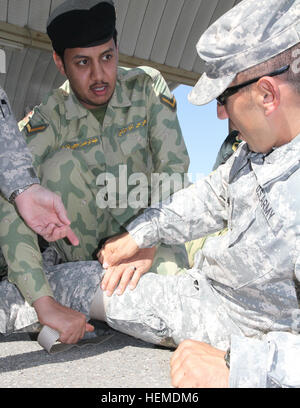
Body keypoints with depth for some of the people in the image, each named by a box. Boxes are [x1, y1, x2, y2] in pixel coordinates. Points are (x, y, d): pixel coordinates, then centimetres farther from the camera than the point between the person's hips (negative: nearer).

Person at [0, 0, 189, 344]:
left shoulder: (148, 87, -15)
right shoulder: (48, 119, -19)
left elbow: (174, 168, -20)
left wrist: (145, 248, -32)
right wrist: (44, 303, -40)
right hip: (87, 229, 0)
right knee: (62, 163, -29)